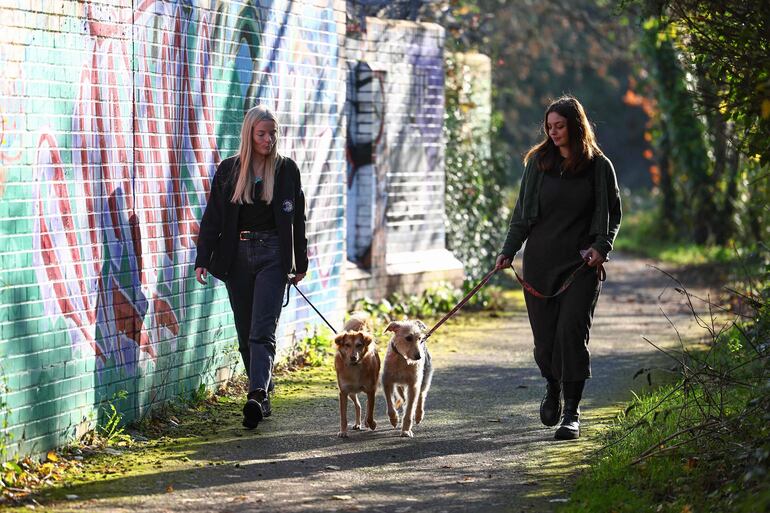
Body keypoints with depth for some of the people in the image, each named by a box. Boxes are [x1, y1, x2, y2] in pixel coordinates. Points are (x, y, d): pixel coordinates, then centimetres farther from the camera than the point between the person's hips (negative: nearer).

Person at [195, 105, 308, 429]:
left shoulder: (286, 169, 3)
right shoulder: (228, 170, 5)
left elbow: (297, 218, 8)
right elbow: (212, 217, 5)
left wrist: (300, 263, 8)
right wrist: (203, 260, -3)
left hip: (272, 256, -2)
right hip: (237, 257, 2)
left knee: (262, 331, -14)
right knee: (246, 334, 6)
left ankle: (257, 396, -26)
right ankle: (263, 396, 16)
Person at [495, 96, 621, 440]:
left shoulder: (599, 166, 1)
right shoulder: (538, 161, 6)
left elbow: (613, 214, 7)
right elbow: (523, 211, 10)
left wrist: (601, 247, -9)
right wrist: (508, 251, 0)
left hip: (581, 264, -2)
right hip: (540, 262, 2)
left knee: (572, 332, -11)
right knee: (544, 334, 3)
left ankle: (572, 414, -6)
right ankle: (553, 387, 34)